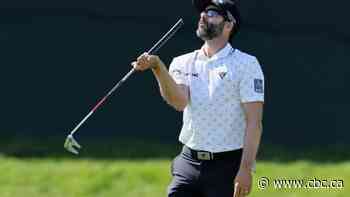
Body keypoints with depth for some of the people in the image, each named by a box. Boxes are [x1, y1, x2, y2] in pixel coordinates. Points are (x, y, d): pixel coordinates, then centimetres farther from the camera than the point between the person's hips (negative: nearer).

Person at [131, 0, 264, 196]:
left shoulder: (246, 64, -4)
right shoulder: (183, 63, 8)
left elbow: (254, 122, -10)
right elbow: (179, 101, -13)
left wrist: (246, 169, -20)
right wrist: (158, 68, -29)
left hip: (227, 166, -4)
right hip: (189, 163, 4)